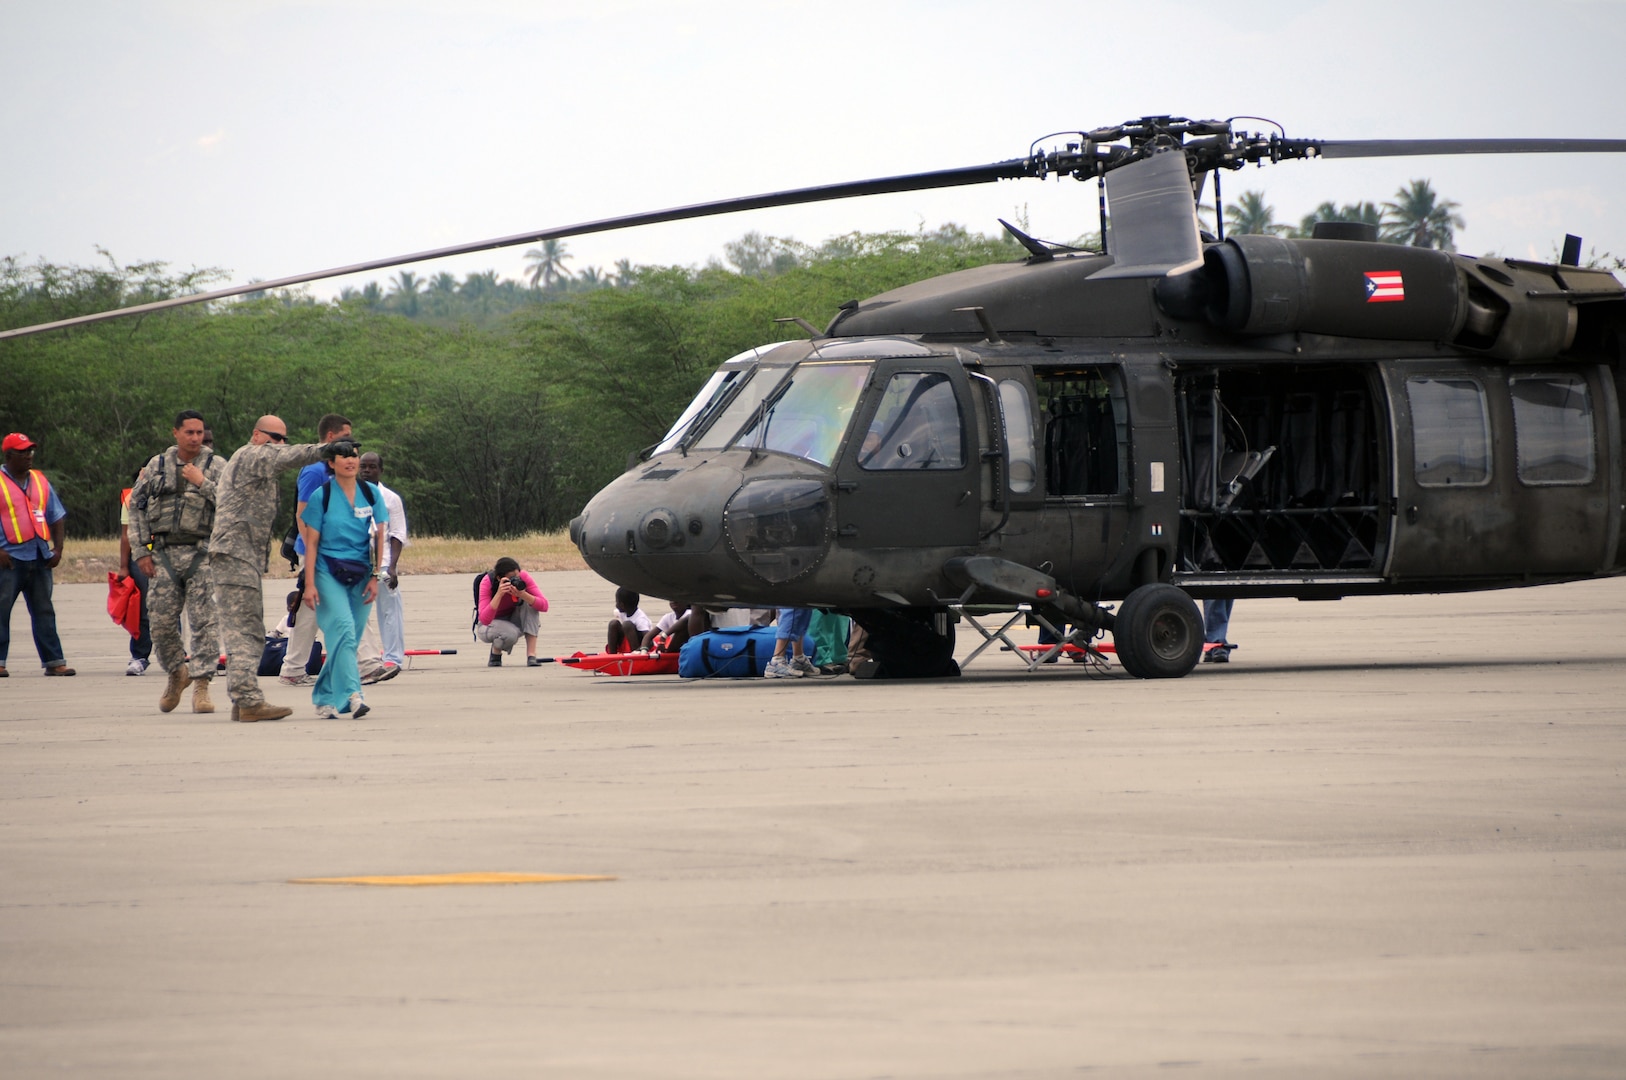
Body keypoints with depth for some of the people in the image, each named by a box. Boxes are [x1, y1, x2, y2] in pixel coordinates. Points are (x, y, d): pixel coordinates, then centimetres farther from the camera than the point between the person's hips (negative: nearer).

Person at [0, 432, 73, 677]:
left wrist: (57, 550, 8)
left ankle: (53, 661, 9)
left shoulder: (40, 481, 15)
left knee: (44, 611, 7)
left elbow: (57, 518, 20)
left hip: (39, 558, 5)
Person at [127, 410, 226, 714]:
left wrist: (202, 483, -13)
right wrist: (142, 550, 5)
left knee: (204, 621, -10)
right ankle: (177, 672, 24)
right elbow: (136, 507, 13)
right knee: (161, 622, 1)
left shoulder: (216, 466, 6)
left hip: (202, 552, -2)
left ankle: (201, 684, -8)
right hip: (165, 552, 2)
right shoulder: (157, 466, 12)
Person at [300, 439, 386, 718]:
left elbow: (379, 537, 9)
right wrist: (309, 583, -7)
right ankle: (352, 695, -28)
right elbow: (311, 542, -2)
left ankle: (325, 698, 15)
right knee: (343, 628, -20)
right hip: (328, 572, -3)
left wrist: (375, 577, 2)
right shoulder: (321, 496, -2)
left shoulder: (371, 493, 6)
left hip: (360, 574, 3)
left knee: (348, 638, 2)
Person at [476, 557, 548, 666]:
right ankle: (495, 652, 1)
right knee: (511, 634, -37)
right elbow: (484, 620, -37)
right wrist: (499, 594, -45)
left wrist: (522, 595, -41)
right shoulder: (487, 582, -28)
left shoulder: (523, 577, -21)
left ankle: (531, 655, -25)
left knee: (529, 601, -26)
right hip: (493, 623, -4)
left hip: (515, 621, 4)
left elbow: (544, 606, -25)